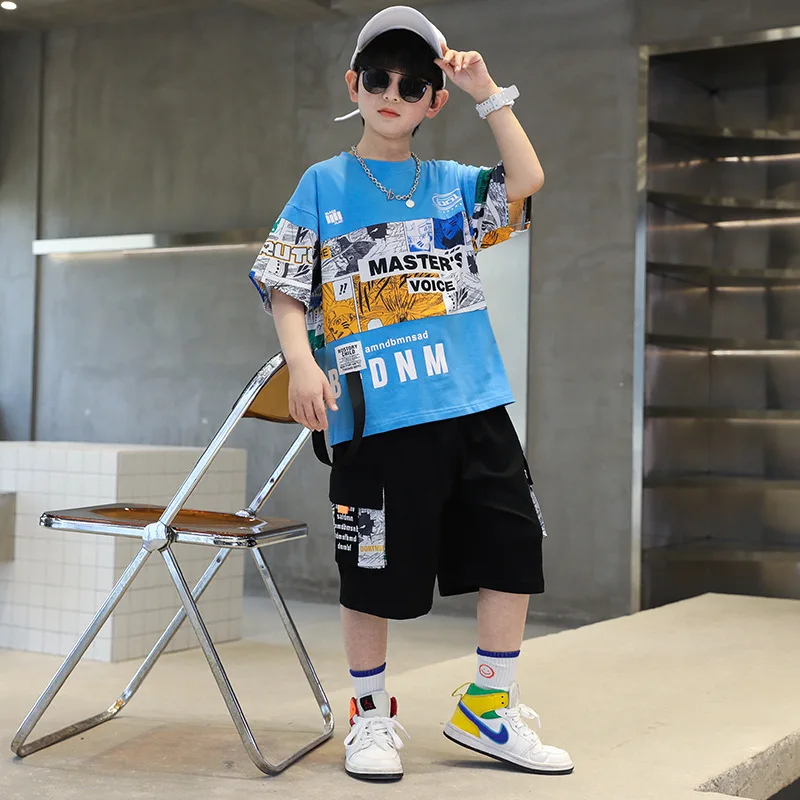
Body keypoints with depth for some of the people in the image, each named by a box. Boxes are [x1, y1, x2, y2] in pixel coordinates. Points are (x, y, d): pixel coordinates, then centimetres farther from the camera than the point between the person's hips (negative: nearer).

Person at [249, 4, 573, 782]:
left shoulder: (451, 184, 15)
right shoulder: (323, 185, 6)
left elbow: (527, 180, 1)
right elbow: (285, 288, 2)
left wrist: (489, 92, 0)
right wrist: (302, 363, -13)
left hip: (473, 402, 4)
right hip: (375, 414, -3)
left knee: (514, 544, 4)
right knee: (376, 570, 2)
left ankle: (488, 706, 20)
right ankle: (370, 716, 22)